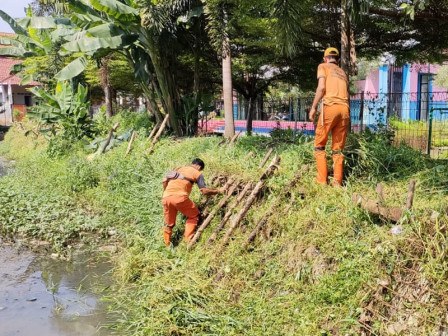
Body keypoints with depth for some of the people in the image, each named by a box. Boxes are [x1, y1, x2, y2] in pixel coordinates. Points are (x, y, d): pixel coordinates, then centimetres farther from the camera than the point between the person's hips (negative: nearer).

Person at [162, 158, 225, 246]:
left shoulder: (178, 169, 29)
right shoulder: (197, 173, 14)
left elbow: (164, 181, 19)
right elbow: (204, 191, 7)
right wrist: (218, 191, 19)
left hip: (166, 198, 5)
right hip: (180, 197, -5)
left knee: (169, 223, 21)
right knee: (194, 216, 20)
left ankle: (167, 245, 27)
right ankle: (188, 238, 13)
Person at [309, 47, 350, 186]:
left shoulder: (323, 66, 12)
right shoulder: (343, 72, 28)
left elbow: (321, 87, -3)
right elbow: (345, 93, 19)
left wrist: (313, 107, -3)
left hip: (330, 107, -5)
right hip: (345, 110, 5)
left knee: (319, 146, 5)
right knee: (338, 149, 8)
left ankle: (321, 181, -2)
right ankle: (337, 183, 3)